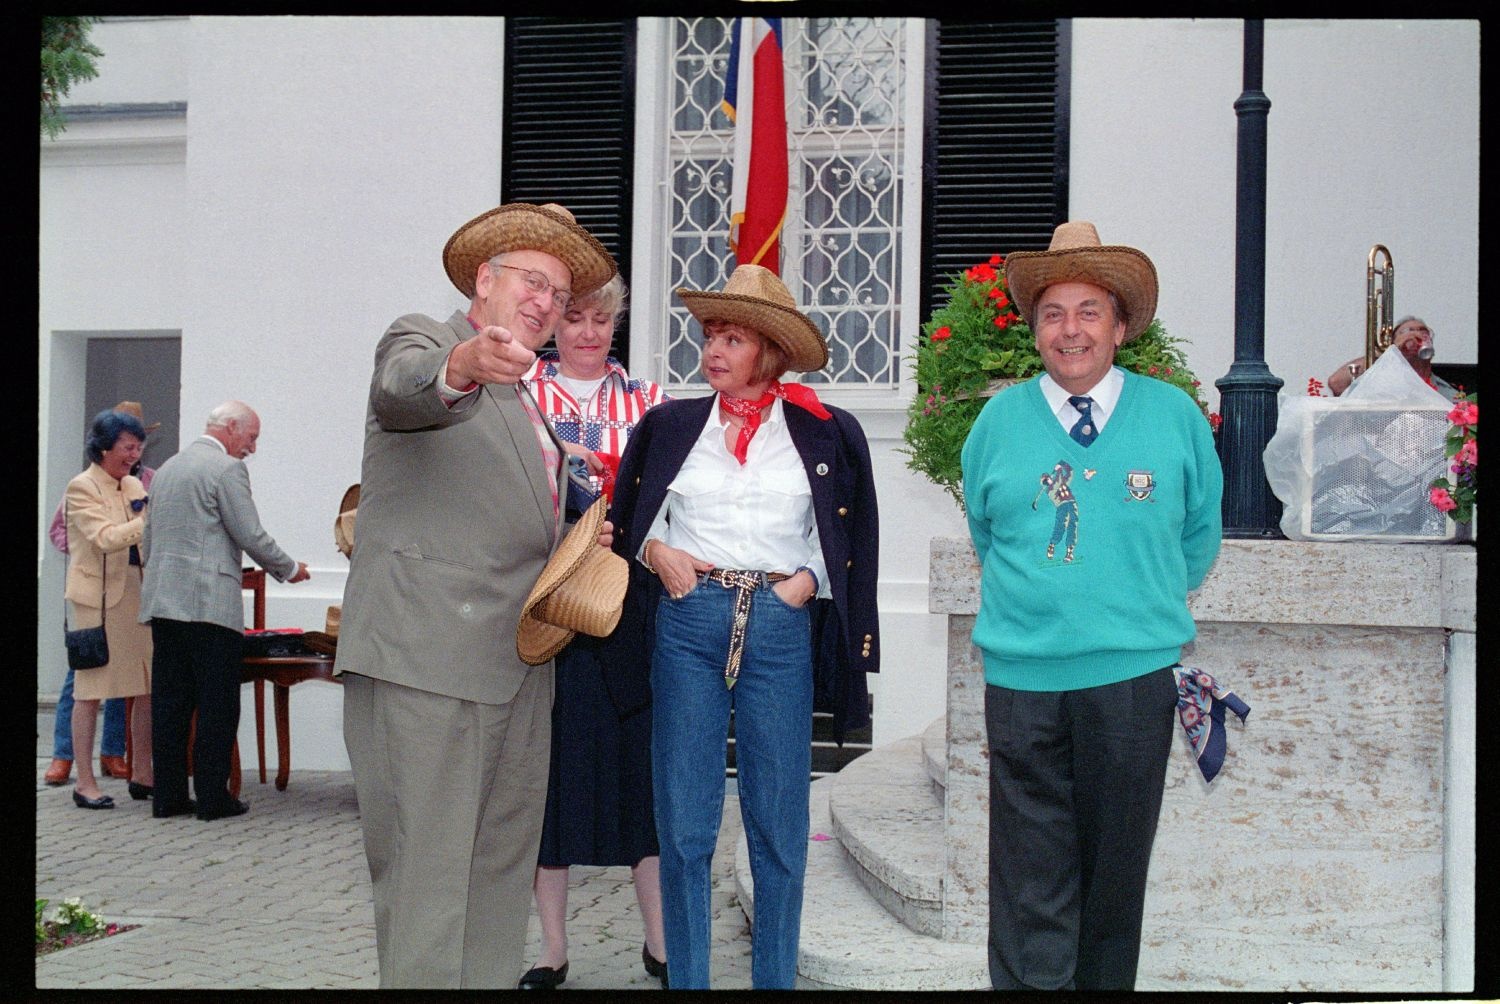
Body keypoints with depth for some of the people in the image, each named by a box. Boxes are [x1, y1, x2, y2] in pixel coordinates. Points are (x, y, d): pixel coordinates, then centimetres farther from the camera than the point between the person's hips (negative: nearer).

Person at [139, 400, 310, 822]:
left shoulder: (167, 468, 19)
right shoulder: (227, 468, -7)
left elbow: (149, 540, 23)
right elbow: (250, 535, -9)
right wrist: (289, 569, 5)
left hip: (164, 603, 8)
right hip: (210, 605, -8)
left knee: (170, 703, 8)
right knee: (217, 704, -3)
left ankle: (168, 795, 9)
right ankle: (213, 797, -3)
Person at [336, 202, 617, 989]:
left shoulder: (519, 395, 26)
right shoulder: (419, 337, 1)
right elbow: (401, 388, -25)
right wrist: (462, 366, -47)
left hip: (515, 659, 9)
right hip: (427, 656, -8)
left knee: (503, 859, 8)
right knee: (427, 862, -9)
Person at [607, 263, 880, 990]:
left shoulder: (827, 434, 7)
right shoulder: (670, 425, 10)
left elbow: (853, 543, 11)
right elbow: (626, 520, 17)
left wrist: (807, 581, -5)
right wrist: (658, 552, -2)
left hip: (779, 628, -1)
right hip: (686, 622, 1)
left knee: (779, 825, 4)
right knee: (684, 825, 3)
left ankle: (776, 978, 16)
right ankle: (685, 979, 13)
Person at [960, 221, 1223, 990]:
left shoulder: (1174, 416, 4)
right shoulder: (1000, 419, 5)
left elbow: (1199, 538, 15)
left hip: (1135, 675, 0)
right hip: (1022, 675, 0)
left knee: (1116, 872, 9)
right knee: (1032, 885, -2)